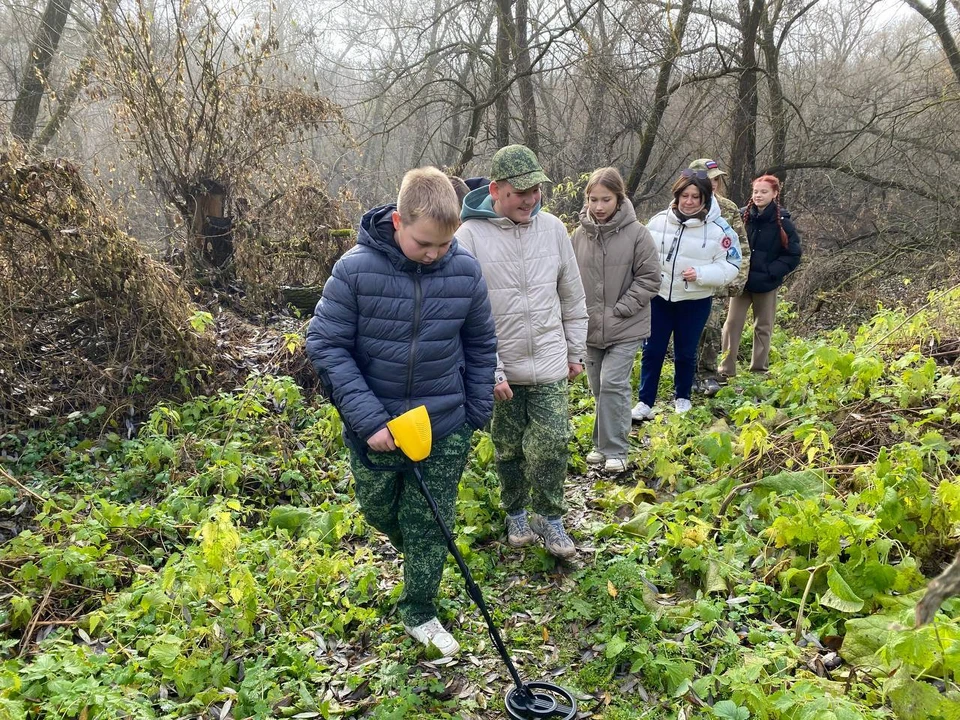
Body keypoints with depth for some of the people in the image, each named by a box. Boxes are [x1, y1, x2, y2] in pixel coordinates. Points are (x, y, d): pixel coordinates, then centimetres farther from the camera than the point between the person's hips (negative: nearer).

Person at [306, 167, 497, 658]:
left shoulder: (465, 270, -11)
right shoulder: (355, 269, -18)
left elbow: (481, 345, 3)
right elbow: (325, 346, -13)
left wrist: (477, 412, 4)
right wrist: (366, 417, -20)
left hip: (445, 429, 1)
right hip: (375, 428, 0)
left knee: (431, 527, 11)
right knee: (379, 511, 20)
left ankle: (419, 614, 32)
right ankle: (411, 550, 53)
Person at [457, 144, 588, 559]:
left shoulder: (552, 228, 0)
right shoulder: (470, 236, -12)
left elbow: (572, 298, 9)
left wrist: (576, 351, 12)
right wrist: (490, 370, -14)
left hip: (550, 367, 2)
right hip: (501, 369, -2)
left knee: (552, 446, 0)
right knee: (508, 450, 13)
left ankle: (550, 518, 21)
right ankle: (516, 514, 35)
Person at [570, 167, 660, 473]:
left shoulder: (636, 233, -10)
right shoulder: (580, 234, 0)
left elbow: (650, 278, -7)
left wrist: (620, 309, -12)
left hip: (625, 328, -4)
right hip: (591, 327, 4)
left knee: (613, 384, -10)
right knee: (598, 387, 13)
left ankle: (615, 451, 3)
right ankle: (603, 443, 29)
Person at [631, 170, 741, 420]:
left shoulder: (718, 228, -9)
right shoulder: (659, 221, -3)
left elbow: (729, 266, -8)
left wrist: (700, 274, -23)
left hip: (695, 302, -1)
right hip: (659, 297, 2)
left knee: (685, 353, 13)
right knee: (652, 350, 6)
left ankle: (682, 397, 33)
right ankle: (645, 402, 15)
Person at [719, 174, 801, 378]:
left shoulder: (782, 222, -7)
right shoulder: (743, 216, -2)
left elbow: (793, 255, -5)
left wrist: (770, 272, -13)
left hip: (766, 284, -1)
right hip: (741, 281, 1)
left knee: (763, 327, 9)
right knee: (732, 323, -1)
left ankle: (759, 370, 20)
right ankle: (726, 369, 4)